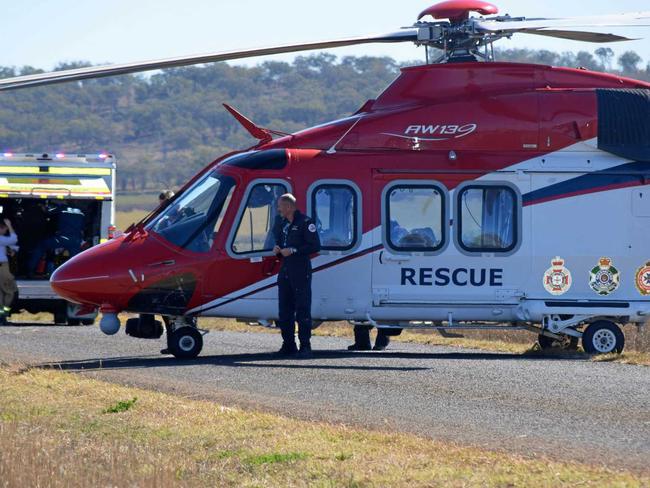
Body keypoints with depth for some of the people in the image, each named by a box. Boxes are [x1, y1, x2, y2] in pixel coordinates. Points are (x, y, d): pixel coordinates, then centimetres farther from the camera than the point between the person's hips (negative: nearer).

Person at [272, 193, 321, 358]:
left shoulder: (305, 222, -8)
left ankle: (305, 346, -7)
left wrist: (293, 251, -16)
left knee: (303, 310, -8)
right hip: (285, 272, 8)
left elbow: (315, 246, -13)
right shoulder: (280, 223, 17)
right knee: (284, 310, 9)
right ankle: (288, 345, 16)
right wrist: (277, 249, 7)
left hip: (301, 272, -8)